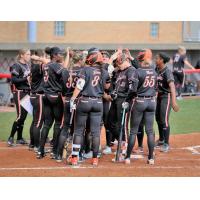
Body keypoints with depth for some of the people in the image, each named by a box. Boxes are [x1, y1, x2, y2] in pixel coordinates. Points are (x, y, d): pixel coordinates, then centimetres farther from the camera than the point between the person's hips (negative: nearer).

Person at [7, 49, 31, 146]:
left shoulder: (27, 65, 12)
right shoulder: (17, 66, -11)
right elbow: (13, 80, -19)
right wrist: (25, 79, -22)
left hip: (27, 92, 8)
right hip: (19, 93, -8)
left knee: (24, 116, 9)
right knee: (20, 116, -11)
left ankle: (19, 138, 17)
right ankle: (11, 137, -4)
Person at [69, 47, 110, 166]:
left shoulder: (86, 69, -6)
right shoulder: (104, 72, 4)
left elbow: (79, 86, -14)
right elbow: (107, 87, 18)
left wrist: (73, 99, -12)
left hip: (84, 101, -3)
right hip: (98, 102, 3)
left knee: (79, 130, 4)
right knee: (95, 132, 6)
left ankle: (75, 158, 3)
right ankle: (95, 158, 8)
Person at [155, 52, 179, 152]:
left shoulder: (167, 71, -21)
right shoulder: (157, 69, 3)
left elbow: (172, 86, -31)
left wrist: (173, 101, -39)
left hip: (166, 96, -8)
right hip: (159, 96, 8)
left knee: (164, 120, -9)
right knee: (158, 119, 17)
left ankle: (166, 144, 0)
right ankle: (161, 140, 34)